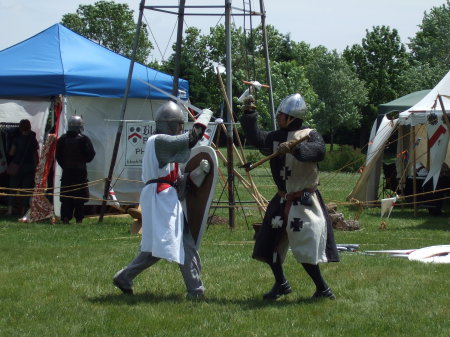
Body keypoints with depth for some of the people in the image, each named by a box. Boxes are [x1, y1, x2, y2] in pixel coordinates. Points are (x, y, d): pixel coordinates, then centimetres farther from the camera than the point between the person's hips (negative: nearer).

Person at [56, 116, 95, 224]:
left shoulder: (62, 139, 3)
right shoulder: (83, 139, -10)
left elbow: (58, 156, 7)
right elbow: (90, 155, -7)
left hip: (66, 172, 3)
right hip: (80, 173, -3)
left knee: (66, 197, 6)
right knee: (79, 198, 1)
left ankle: (65, 218, 1)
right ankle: (79, 219, 0)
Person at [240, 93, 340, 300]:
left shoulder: (310, 135, -8)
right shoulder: (276, 137, 10)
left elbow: (318, 152, -28)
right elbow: (255, 139, -1)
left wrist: (295, 148, -40)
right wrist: (249, 115, -9)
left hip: (304, 202, -7)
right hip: (283, 200, 7)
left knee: (305, 247, -11)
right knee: (269, 243, 11)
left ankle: (322, 289, 2)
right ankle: (281, 284, 28)